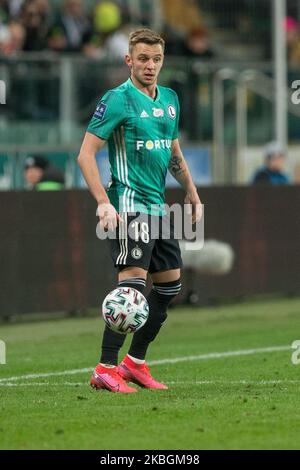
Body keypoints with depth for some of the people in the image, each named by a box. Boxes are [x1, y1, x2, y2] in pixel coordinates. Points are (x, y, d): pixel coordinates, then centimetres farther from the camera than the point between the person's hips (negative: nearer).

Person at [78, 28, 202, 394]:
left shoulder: (170, 100, 13)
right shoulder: (118, 100, -10)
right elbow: (86, 154, -13)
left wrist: (192, 195, 22)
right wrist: (103, 203, -22)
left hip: (157, 205, 8)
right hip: (129, 205, -8)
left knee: (170, 283, 11)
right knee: (133, 280, -18)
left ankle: (135, 362, 21)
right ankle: (105, 369, -18)